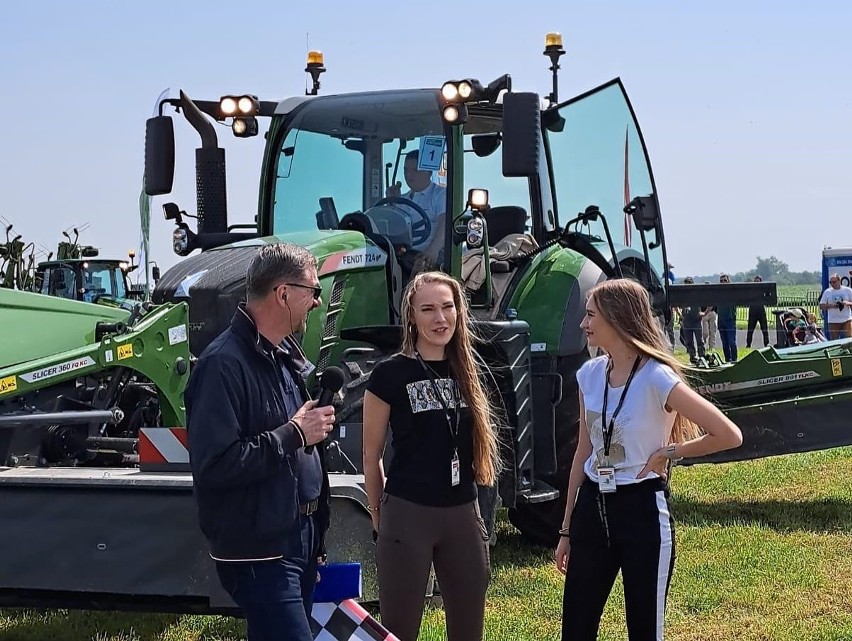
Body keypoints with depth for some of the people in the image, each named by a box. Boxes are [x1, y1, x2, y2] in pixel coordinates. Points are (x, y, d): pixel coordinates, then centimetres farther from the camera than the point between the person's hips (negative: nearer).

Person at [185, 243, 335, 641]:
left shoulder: (286, 356, 12)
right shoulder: (224, 364, -18)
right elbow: (213, 463, -26)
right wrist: (293, 435, -20)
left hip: (300, 540, 9)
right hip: (258, 550, -9)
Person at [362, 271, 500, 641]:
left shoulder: (465, 372, 9)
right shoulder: (390, 374, -7)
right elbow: (371, 456, -1)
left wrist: (468, 505, 15)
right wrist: (378, 513, 2)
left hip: (463, 514, 5)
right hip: (407, 513, -5)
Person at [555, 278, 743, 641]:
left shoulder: (657, 379, -16)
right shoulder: (589, 375, 3)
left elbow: (728, 435, -17)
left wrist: (667, 454, -9)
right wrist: (567, 529, 14)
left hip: (642, 512, -6)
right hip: (592, 507, 6)